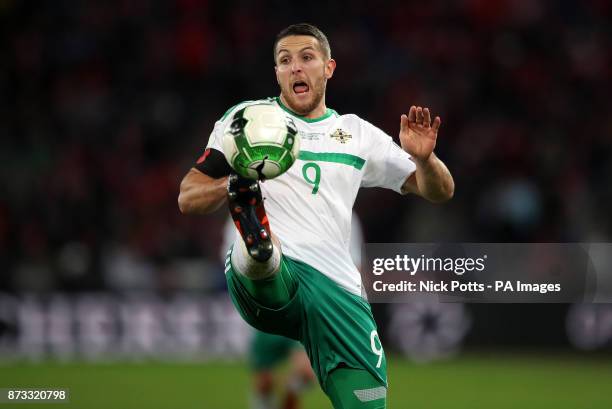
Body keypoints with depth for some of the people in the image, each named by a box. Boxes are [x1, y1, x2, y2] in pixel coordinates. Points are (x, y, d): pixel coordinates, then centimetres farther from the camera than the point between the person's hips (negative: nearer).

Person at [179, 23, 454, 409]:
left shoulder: (358, 133, 22)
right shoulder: (246, 117, 16)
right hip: (266, 278, -3)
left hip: (336, 288, 3)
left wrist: (424, 158, -1)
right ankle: (258, 246, -70)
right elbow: (188, 199, 12)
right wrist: (232, 185, -10)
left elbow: (440, 191, 22)